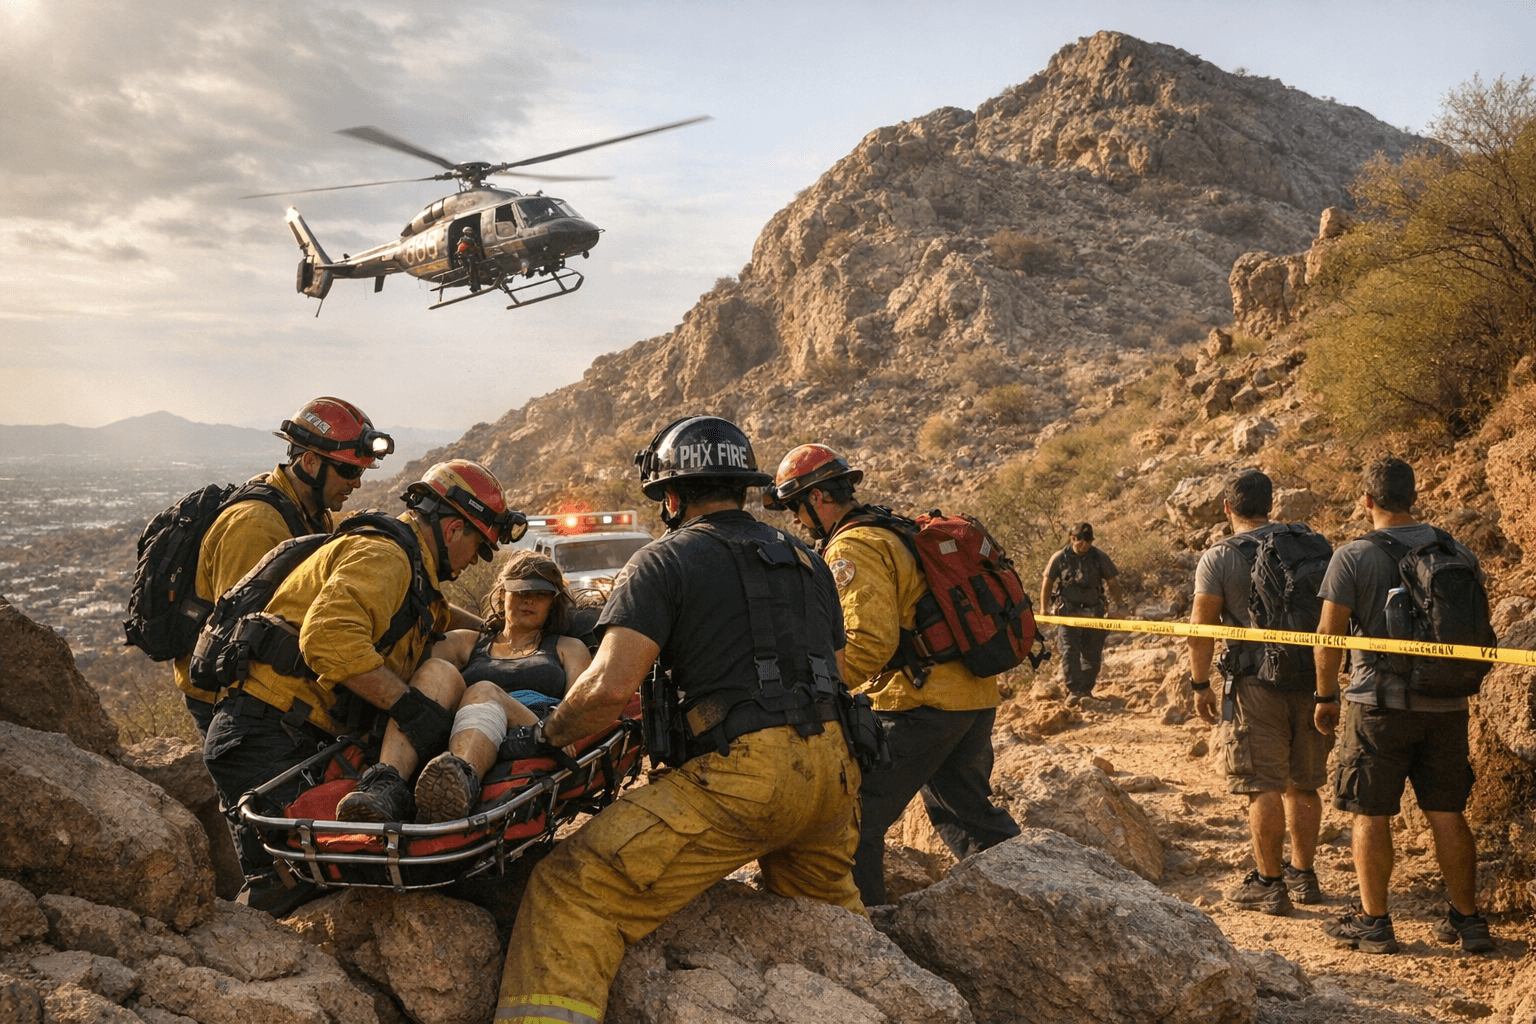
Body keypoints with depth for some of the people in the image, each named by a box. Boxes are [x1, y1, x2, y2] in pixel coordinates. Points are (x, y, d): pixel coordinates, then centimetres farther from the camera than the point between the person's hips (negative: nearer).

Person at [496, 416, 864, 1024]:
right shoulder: (807, 561, 19)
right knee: (823, 899, 37)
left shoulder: (666, 560, 0)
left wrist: (549, 734, 4)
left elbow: (611, 686, -12)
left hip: (741, 778, -7)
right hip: (830, 774, 7)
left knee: (574, 894, -5)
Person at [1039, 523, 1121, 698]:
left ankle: (1085, 691, 20)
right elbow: (1047, 583, 4)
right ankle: (1074, 691, -9)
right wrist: (1044, 610, 0)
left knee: (1092, 655, 6)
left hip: (1093, 613, 2)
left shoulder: (1100, 557, -1)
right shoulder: (1060, 558, -4)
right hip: (1067, 613, -2)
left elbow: (1113, 584, 3)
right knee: (1069, 652, -12)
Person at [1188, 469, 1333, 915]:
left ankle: (1269, 883, 5)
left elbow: (1201, 627, -8)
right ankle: (1303, 875, 24)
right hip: (1311, 679, 5)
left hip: (1258, 682, -5)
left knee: (1264, 787, 0)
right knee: (1303, 784, 15)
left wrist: (1200, 684, 2)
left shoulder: (1219, 558, -6)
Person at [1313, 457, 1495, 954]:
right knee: (1447, 814, 13)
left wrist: (1326, 697, 2)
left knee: (1371, 815, 5)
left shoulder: (1352, 558, -9)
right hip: (1446, 706, 4)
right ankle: (1467, 919, 21)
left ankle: (1374, 922, 11)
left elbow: (1329, 636, -10)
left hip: (1379, 703, -4)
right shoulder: (1457, 552, 4)